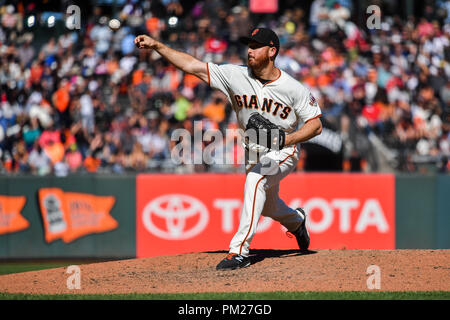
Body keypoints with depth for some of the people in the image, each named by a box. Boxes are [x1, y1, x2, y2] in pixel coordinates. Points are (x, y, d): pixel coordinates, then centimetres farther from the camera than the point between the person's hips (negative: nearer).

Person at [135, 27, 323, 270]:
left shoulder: (294, 88, -19)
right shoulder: (237, 76, -12)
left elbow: (316, 125, -15)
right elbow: (193, 66, -17)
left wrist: (286, 139, -31)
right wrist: (156, 45, -27)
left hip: (283, 152, -5)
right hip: (252, 154, 6)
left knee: (255, 178, -34)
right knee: (268, 207, 20)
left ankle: (240, 250, -37)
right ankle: (296, 220, 58)